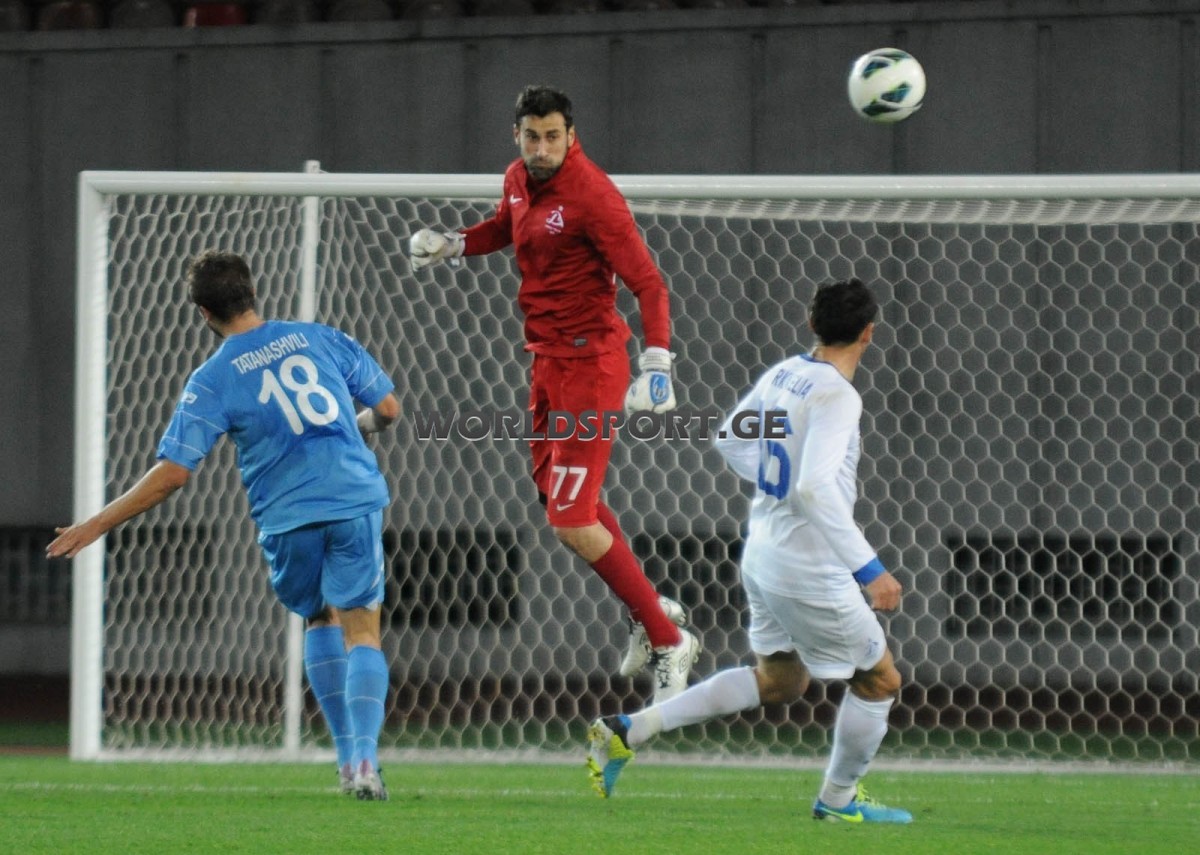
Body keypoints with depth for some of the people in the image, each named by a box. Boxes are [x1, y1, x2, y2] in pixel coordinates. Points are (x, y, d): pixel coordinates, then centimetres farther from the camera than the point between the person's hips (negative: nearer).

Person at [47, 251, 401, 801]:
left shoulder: (213, 381, -4)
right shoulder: (320, 339, 5)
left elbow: (172, 473, -9)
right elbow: (388, 409, 10)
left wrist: (93, 527, -2)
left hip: (288, 519, -1)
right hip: (356, 502, 1)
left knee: (320, 621, 23)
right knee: (361, 631, 4)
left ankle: (347, 756, 16)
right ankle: (364, 759, -17)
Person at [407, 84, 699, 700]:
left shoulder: (591, 195, -21)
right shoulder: (519, 179, 5)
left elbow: (647, 282, -23)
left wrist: (656, 365, -34)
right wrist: (451, 245, 10)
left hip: (589, 362, -9)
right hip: (548, 359, 9)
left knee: (571, 522, -11)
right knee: (553, 490, 19)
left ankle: (667, 643, 0)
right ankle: (650, 611, 34)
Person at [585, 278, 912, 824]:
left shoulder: (783, 375, 3)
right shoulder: (837, 396, -22)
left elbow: (730, 440, 17)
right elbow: (816, 488, -32)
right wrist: (869, 569, -31)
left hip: (763, 552, 9)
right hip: (808, 571, -9)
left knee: (778, 681, 23)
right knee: (879, 678, 11)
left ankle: (629, 731, 16)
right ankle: (839, 800, 26)